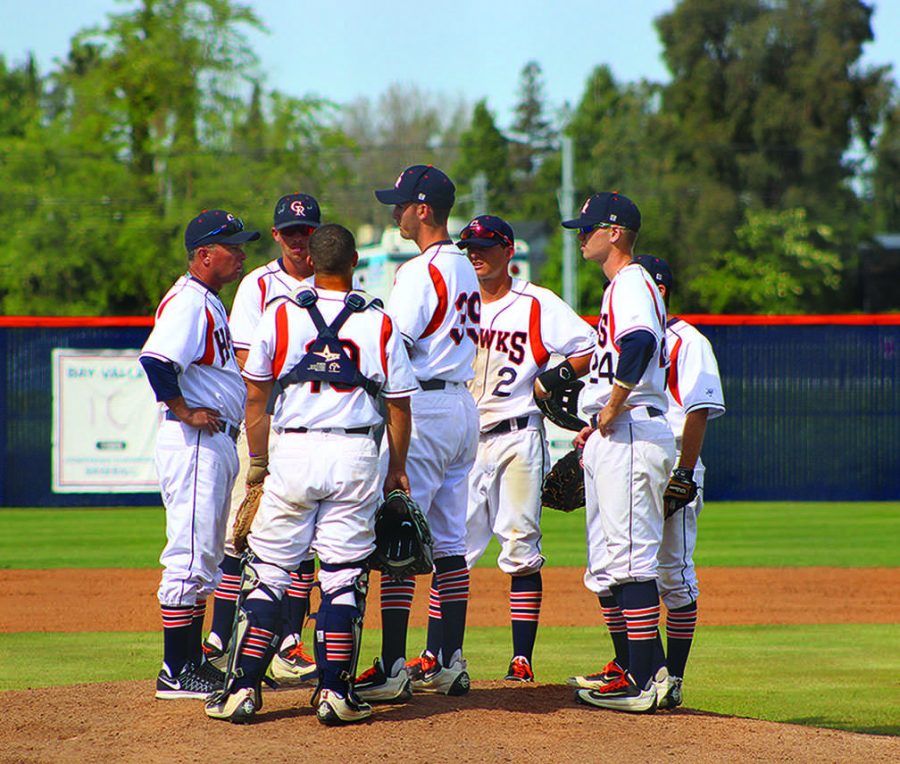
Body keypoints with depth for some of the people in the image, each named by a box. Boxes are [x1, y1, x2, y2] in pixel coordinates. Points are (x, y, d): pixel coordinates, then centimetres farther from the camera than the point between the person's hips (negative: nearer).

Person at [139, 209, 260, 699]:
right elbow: (156, 359, -29)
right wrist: (184, 411, -23)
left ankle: (193, 663, 22)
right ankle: (175, 673, -8)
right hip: (194, 442, -11)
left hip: (217, 441, 11)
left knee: (205, 556, 15)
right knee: (190, 555, -9)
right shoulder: (187, 302, -15)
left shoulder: (209, 303, 18)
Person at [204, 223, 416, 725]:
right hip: (357, 455, 0)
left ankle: (245, 689, 2)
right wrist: (398, 468, 18)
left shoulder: (280, 316, 2)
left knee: (269, 571, 5)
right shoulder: (379, 323, 2)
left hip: (294, 452, 0)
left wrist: (258, 463, 18)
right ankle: (335, 693, 2)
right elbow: (399, 406, 6)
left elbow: (256, 395, 8)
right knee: (344, 576, 5)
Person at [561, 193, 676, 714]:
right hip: (611, 438, 11)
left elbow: (640, 343, -31)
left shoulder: (632, 284, -11)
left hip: (631, 434, -11)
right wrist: (594, 425, 22)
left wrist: (613, 407, -24)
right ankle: (639, 669, 19)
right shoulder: (620, 288, 22)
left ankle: (644, 683, -15)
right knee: (607, 567, 14)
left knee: (631, 559, -13)